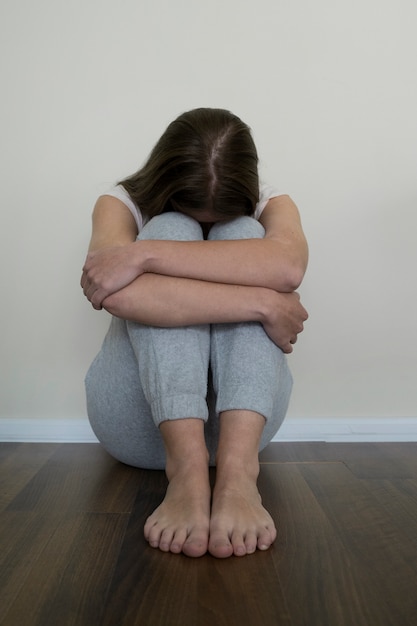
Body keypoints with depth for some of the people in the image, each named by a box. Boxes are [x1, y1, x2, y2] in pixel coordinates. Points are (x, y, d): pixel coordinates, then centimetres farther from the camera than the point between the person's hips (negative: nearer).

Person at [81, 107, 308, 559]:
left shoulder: (270, 207, 2)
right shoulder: (122, 204, -1)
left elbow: (288, 265, -26)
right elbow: (121, 294, -27)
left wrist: (143, 254, -30)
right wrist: (262, 305, -28)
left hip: (240, 415, 2)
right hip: (140, 420, -1)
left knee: (242, 234, -19)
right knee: (169, 230, -20)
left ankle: (237, 467, -37)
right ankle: (187, 468, -38)